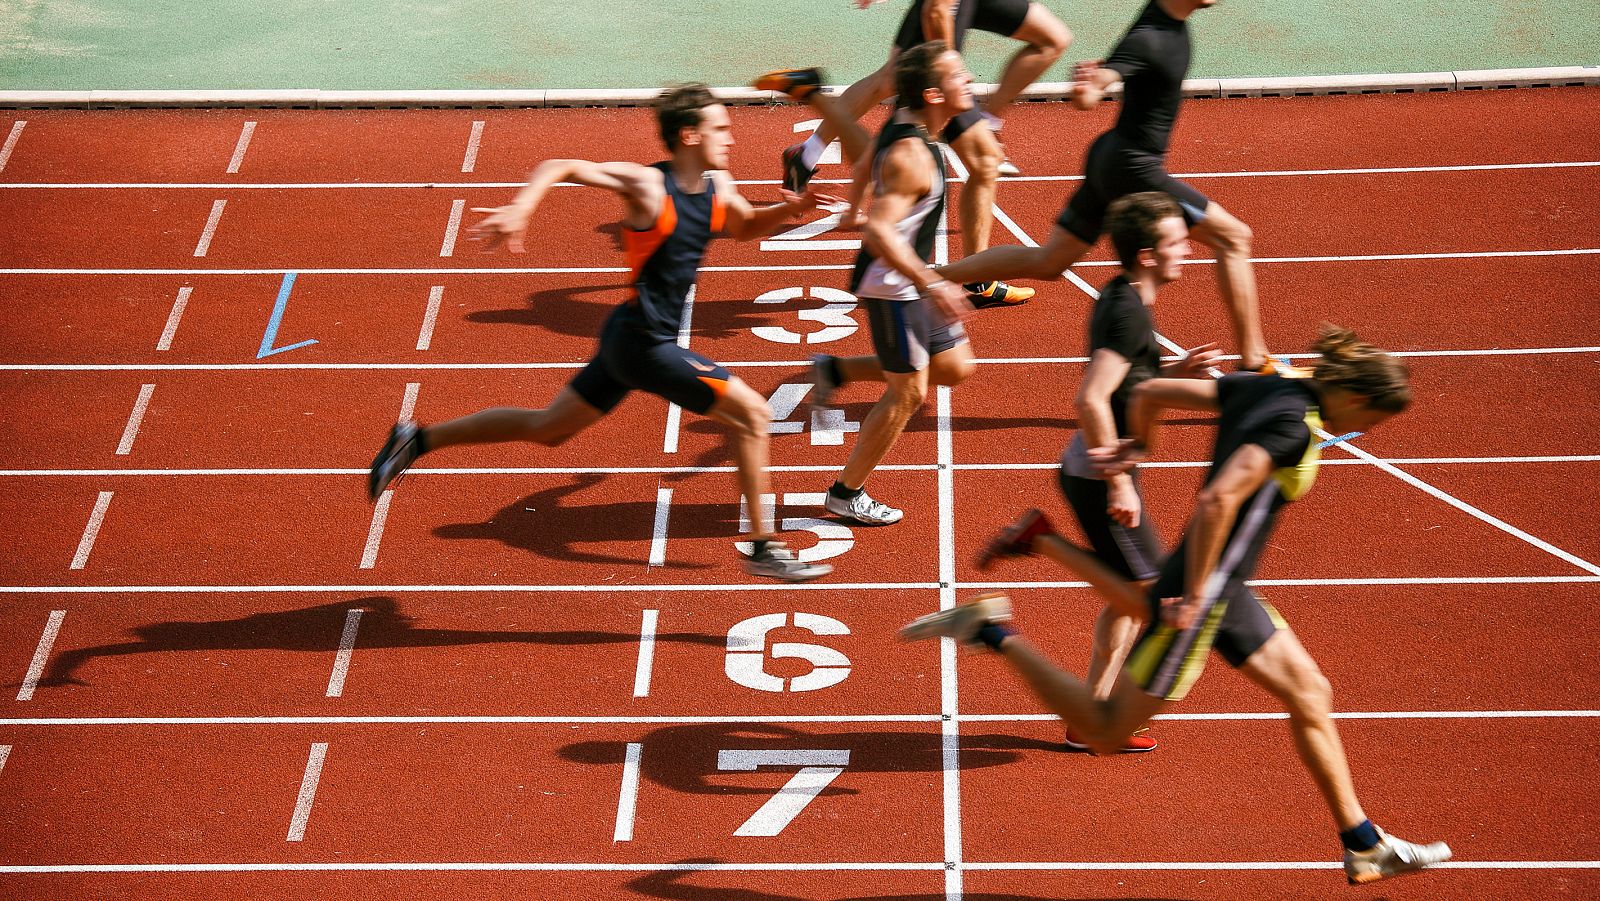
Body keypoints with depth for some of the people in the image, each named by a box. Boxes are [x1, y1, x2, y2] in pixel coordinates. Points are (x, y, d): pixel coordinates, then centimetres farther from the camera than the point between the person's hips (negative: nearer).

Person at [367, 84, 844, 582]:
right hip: (642, 343, -9)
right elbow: (558, 167, -20)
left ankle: (417, 441, 25)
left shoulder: (718, 186, 6)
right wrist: (519, 210, -38)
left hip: (631, 341, 9)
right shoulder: (648, 185, -18)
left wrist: (789, 209, 6)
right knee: (751, 413, -6)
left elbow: (746, 227, 26)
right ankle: (765, 549, 3)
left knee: (547, 428, 18)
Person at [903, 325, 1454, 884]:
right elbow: (1217, 501, -32)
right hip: (1202, 596, -10)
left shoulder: (1260, 388, 5)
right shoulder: (1292, 424, -21)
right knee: (1104, 733, 2)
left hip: (1223, 591, 10)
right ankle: (991, 632, 6)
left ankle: (1365, 846, 21)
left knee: (1309, 692, 13)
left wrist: (1136, 445, 30)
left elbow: (1150, 392, 11)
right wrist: (1194, 595, -24)